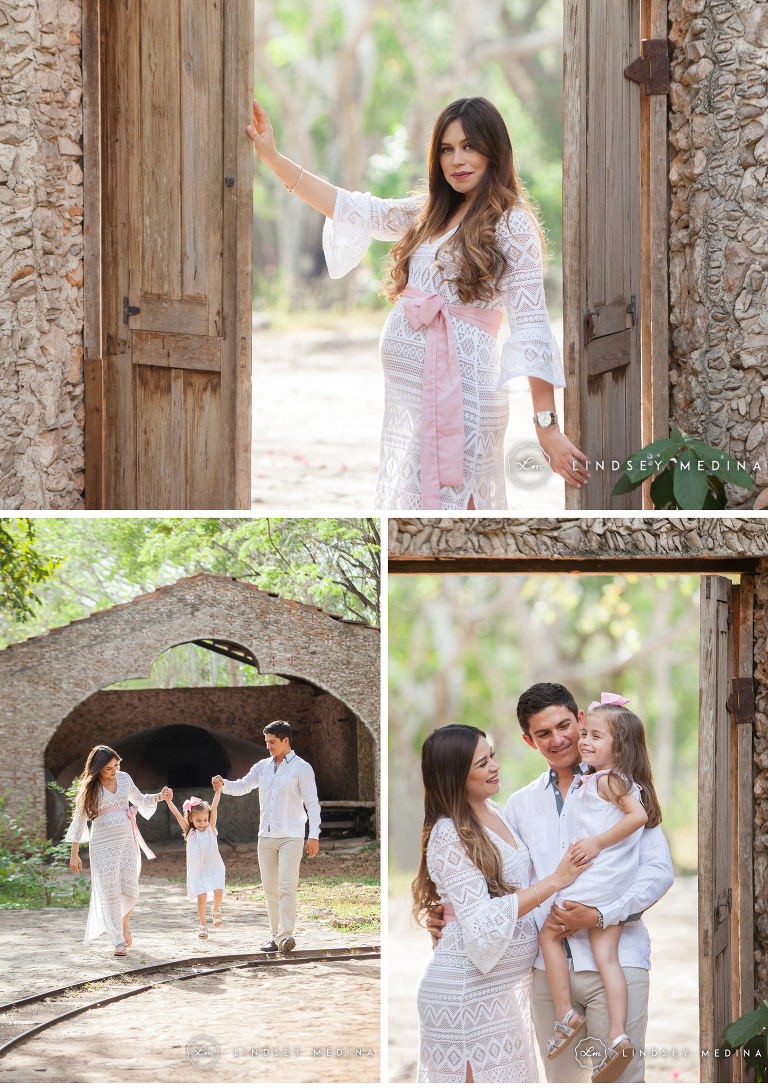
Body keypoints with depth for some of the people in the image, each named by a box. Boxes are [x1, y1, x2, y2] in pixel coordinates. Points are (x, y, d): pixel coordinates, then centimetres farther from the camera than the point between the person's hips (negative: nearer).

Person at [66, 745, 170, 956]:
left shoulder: (123, 779, 7)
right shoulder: (89, 788, -3)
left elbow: (140, 800, 23)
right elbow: (80, 819, 0)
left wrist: (159, 797, 3)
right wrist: (74, 853, 0)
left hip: (126, 841, 3)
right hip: (102, 843, -3)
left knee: (130, 891, -3)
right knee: (109, 892, -6)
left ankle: (123, 923, 28)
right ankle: (119, 942, 0)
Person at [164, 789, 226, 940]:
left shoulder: (210, 828, 6)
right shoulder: (190, 832, 6)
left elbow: (214, 808, -4)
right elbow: (177, 815, -2)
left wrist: (218, 790, -12)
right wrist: (168, 801, -12)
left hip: (214, 867, 0)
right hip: (196, 870, 0)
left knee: (218, 892, -17)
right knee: (201, 896, -11)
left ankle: (216, 910, 15)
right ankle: (203, 925, 6)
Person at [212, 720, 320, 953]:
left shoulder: (301, 768, -2)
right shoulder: (263, 767, 14)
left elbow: (312, 803, -4)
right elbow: (242, 786, 14)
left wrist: (314, 835, -10)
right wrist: (223, 785, -7)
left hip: (291, 837, -6)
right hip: (266, 837, 6)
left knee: (287, 886, -16)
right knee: (270, 888, 6)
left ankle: (286, 935, -22)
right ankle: (275, 934, 13)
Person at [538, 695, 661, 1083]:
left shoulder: (607, 780, -12)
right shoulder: (621, 781, 16)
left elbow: (638, 815, -24)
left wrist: (598, 842, -19)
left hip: (595, 875, -9)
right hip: (617, 887, 9)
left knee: (549, 934, 7)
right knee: (606, 955, 2)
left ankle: (565, 1015, 4)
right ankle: (617, 1036, -9)